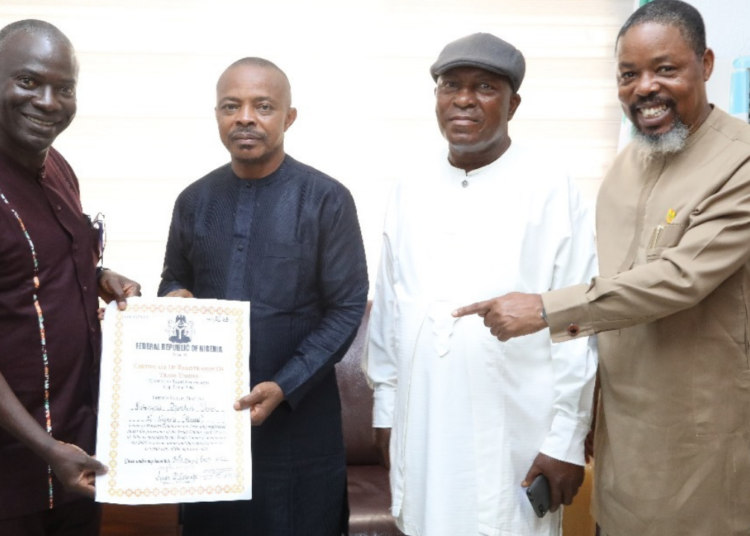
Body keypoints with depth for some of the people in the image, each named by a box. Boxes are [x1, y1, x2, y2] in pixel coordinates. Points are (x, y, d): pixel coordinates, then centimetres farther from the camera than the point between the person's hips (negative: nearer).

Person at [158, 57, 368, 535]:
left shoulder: (327, 200, -8)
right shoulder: (194, 200, 5)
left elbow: (346, 310, -9)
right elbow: (174, 282, 17)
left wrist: (285, 387, -18)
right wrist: (173, 299, -8)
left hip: (298, 414, -3)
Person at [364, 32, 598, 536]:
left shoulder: (550, 188, -9)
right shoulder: (412, 187, 5)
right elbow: (389, 306, 9)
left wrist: (567, 439, -8)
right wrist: (385, 407, 10)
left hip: (514, 434, -4)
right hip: (422, 427, 4)